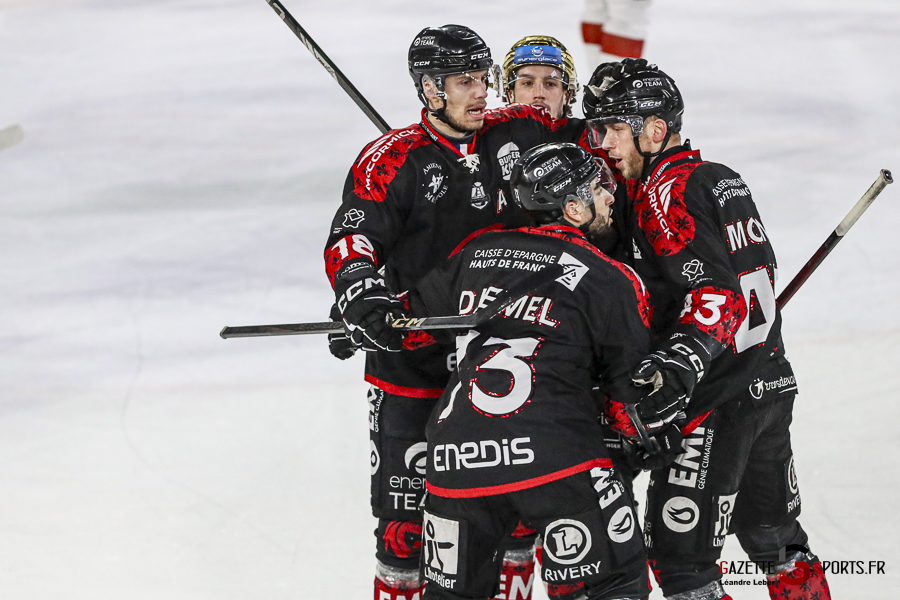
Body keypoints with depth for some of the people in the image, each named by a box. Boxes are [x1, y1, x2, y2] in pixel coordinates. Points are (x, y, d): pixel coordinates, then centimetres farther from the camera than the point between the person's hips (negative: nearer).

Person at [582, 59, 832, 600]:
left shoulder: (668, 191, -12)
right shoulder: (722, 179, 16)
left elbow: (714, 291, -23)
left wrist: (679, 364, -35)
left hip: (717, 402, -10)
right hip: (772, 385, 10)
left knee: (680, 551, -7)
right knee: (773, 538, 20)